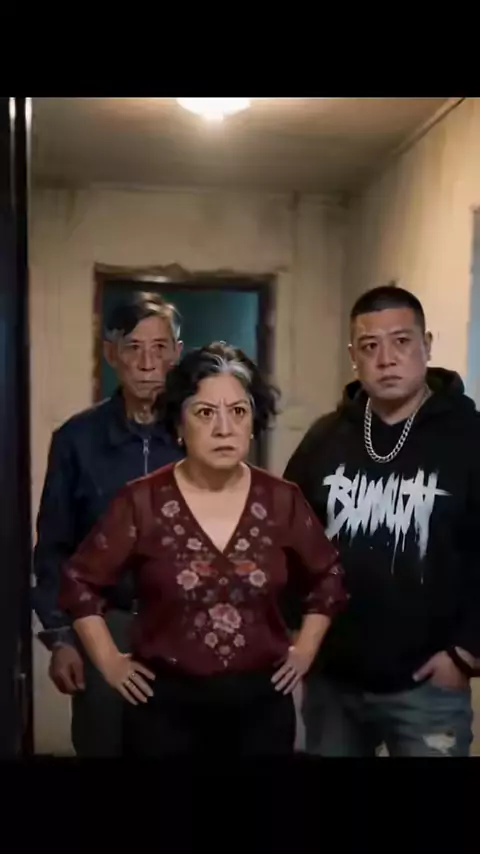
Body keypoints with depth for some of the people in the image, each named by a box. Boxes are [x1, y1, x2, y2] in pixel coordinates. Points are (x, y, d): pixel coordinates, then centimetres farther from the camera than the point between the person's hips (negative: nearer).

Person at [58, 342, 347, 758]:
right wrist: (109, 661, -1)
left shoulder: (282, 500, -3)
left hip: (262, 703, 2)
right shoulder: (143, 501, -10)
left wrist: (304, 651, 7)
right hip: (166, 704, -2)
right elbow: (80, 581, 0)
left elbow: (327, 577, 12)